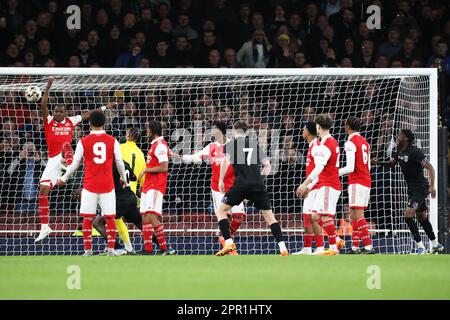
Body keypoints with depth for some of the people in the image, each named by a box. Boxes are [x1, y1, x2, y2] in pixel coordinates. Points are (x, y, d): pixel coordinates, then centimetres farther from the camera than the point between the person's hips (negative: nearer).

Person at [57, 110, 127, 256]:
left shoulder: (83, 142, -2)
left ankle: (87, 250, 2)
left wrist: (64, 179, 19)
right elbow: (120, 163, 6)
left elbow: (75, 164, 4)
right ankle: (111, 250, 0)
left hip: (90, 185, -1)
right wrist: (123, 178, 25)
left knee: (87, 218, 4)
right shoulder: (113, 141, 0)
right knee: (110, 218, 5)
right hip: (108, 185, 1)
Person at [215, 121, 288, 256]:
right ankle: (282, 248, 0)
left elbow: (226, 160, -8)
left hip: (241, 183, -3)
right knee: (269, 216, 11)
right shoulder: (255, 144, 20)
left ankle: (229, 243, -5)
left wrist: (221, 180, -2)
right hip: (258, 184, 3)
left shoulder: (231, 144, 9)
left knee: (221, 210, 10)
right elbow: (267, 165, 19)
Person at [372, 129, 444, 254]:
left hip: (421, 188, -9)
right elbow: (391, 163, 22)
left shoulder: (414, 152, -19)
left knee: (408, 215, -19)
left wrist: (432, 186, -31)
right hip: (412, 188, 9)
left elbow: (430, 167, -21)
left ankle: (421, 247, -16)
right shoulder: (400, 151, 7)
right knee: (422, 218, 17)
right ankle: (436, 245, 29)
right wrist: (378, 162, 4)